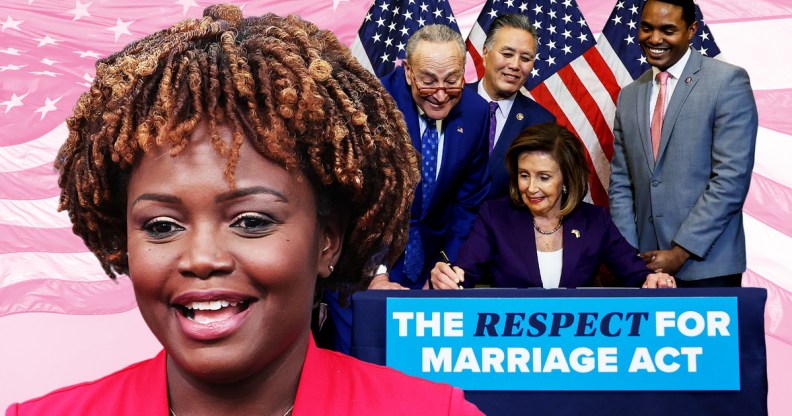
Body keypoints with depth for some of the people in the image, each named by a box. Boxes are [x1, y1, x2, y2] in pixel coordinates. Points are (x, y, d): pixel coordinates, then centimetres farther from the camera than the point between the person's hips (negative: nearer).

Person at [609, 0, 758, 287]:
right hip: (648, 264, 4)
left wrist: (681, 252, -14)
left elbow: (732, 178, -12)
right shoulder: (630, 96, 11)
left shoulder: (728, 81, -5)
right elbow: (621, 183, 10)